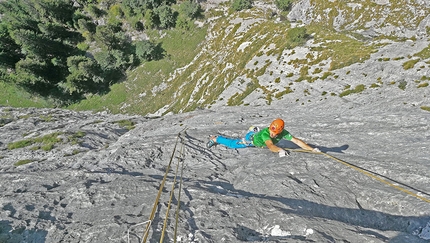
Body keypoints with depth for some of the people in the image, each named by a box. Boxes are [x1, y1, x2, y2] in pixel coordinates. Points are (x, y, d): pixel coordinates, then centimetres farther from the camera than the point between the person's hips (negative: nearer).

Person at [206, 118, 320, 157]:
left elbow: (297, 141, -37)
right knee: (232, 144, 2)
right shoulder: (265, 132, -47)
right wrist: (280, 150, -80)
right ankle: (215, 139, 25)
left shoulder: (283, 133, -34)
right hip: (251, 139, -5)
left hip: (258, 135, 6)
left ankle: (253, 130, 67)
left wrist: (312, 149, -44)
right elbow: (270, 146, -62)